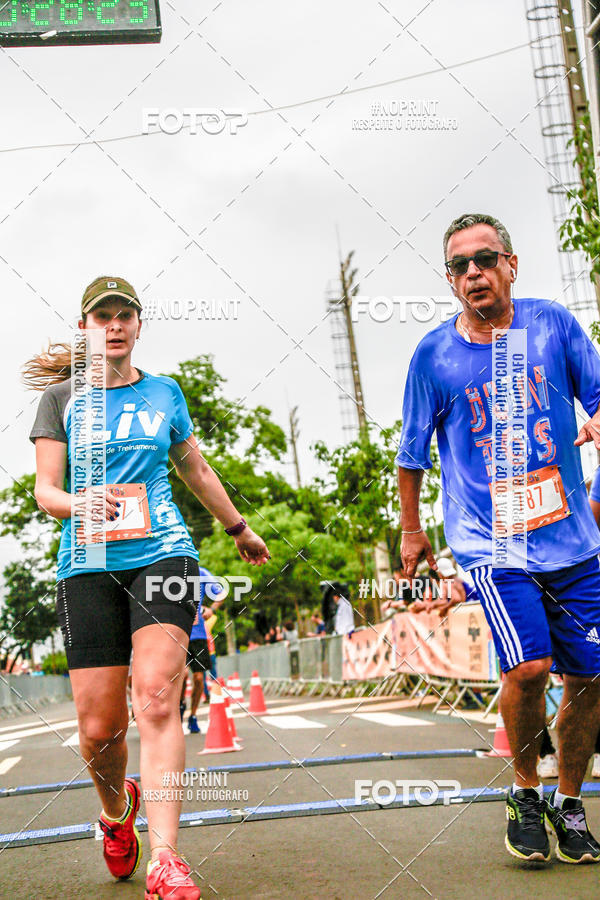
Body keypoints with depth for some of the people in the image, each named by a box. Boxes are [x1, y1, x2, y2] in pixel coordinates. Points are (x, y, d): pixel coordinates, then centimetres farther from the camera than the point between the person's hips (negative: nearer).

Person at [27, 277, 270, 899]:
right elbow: (45, 492, 3)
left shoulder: (164, 393, 13)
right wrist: (83, 503, -19)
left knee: (156, 698, -18)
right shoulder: (62, 398, 8)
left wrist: (239, 529, 35)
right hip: (88, 565, 0)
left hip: (163, 552, 0)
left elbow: (196, 471, 26)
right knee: (99, 727, -3)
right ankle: (117, 807, 30)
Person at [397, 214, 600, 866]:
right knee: (528, 665, -19)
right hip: (489, 541, -3)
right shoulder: (434, 354, -1)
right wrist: (411, 530, 16)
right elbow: (411, 452, 10)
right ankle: (525, 790, 9)